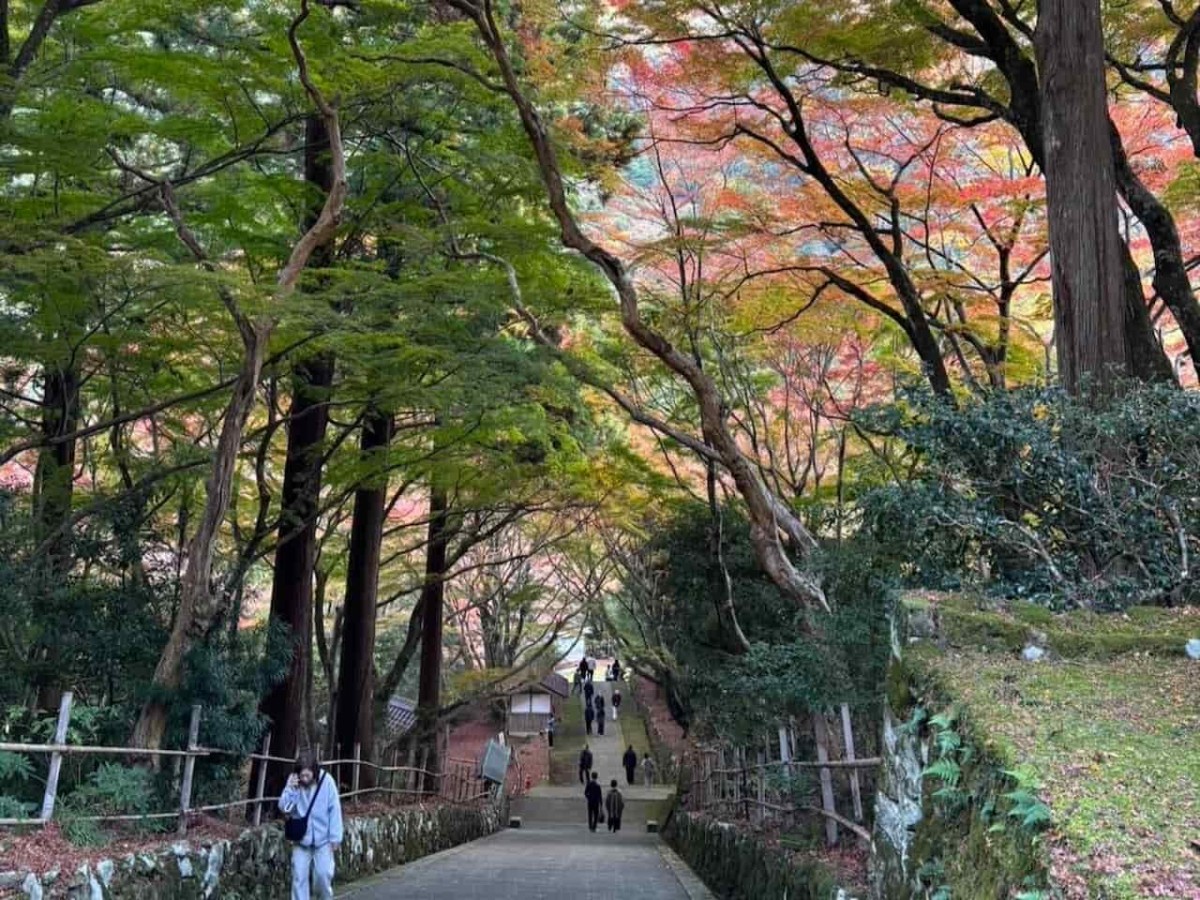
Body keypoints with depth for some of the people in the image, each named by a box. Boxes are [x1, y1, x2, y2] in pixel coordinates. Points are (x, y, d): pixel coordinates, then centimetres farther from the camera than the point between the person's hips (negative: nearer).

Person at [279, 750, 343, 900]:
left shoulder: (326, 781, -15)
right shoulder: (293, 781, -9)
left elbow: (334, 810, -10)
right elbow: (284, 808, -10)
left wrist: (335, 837, -9)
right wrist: (290, 789, -25)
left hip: (323, 839, -2)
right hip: (301, 839, 2)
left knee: (323, 875, 1)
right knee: (299, 877, 2)